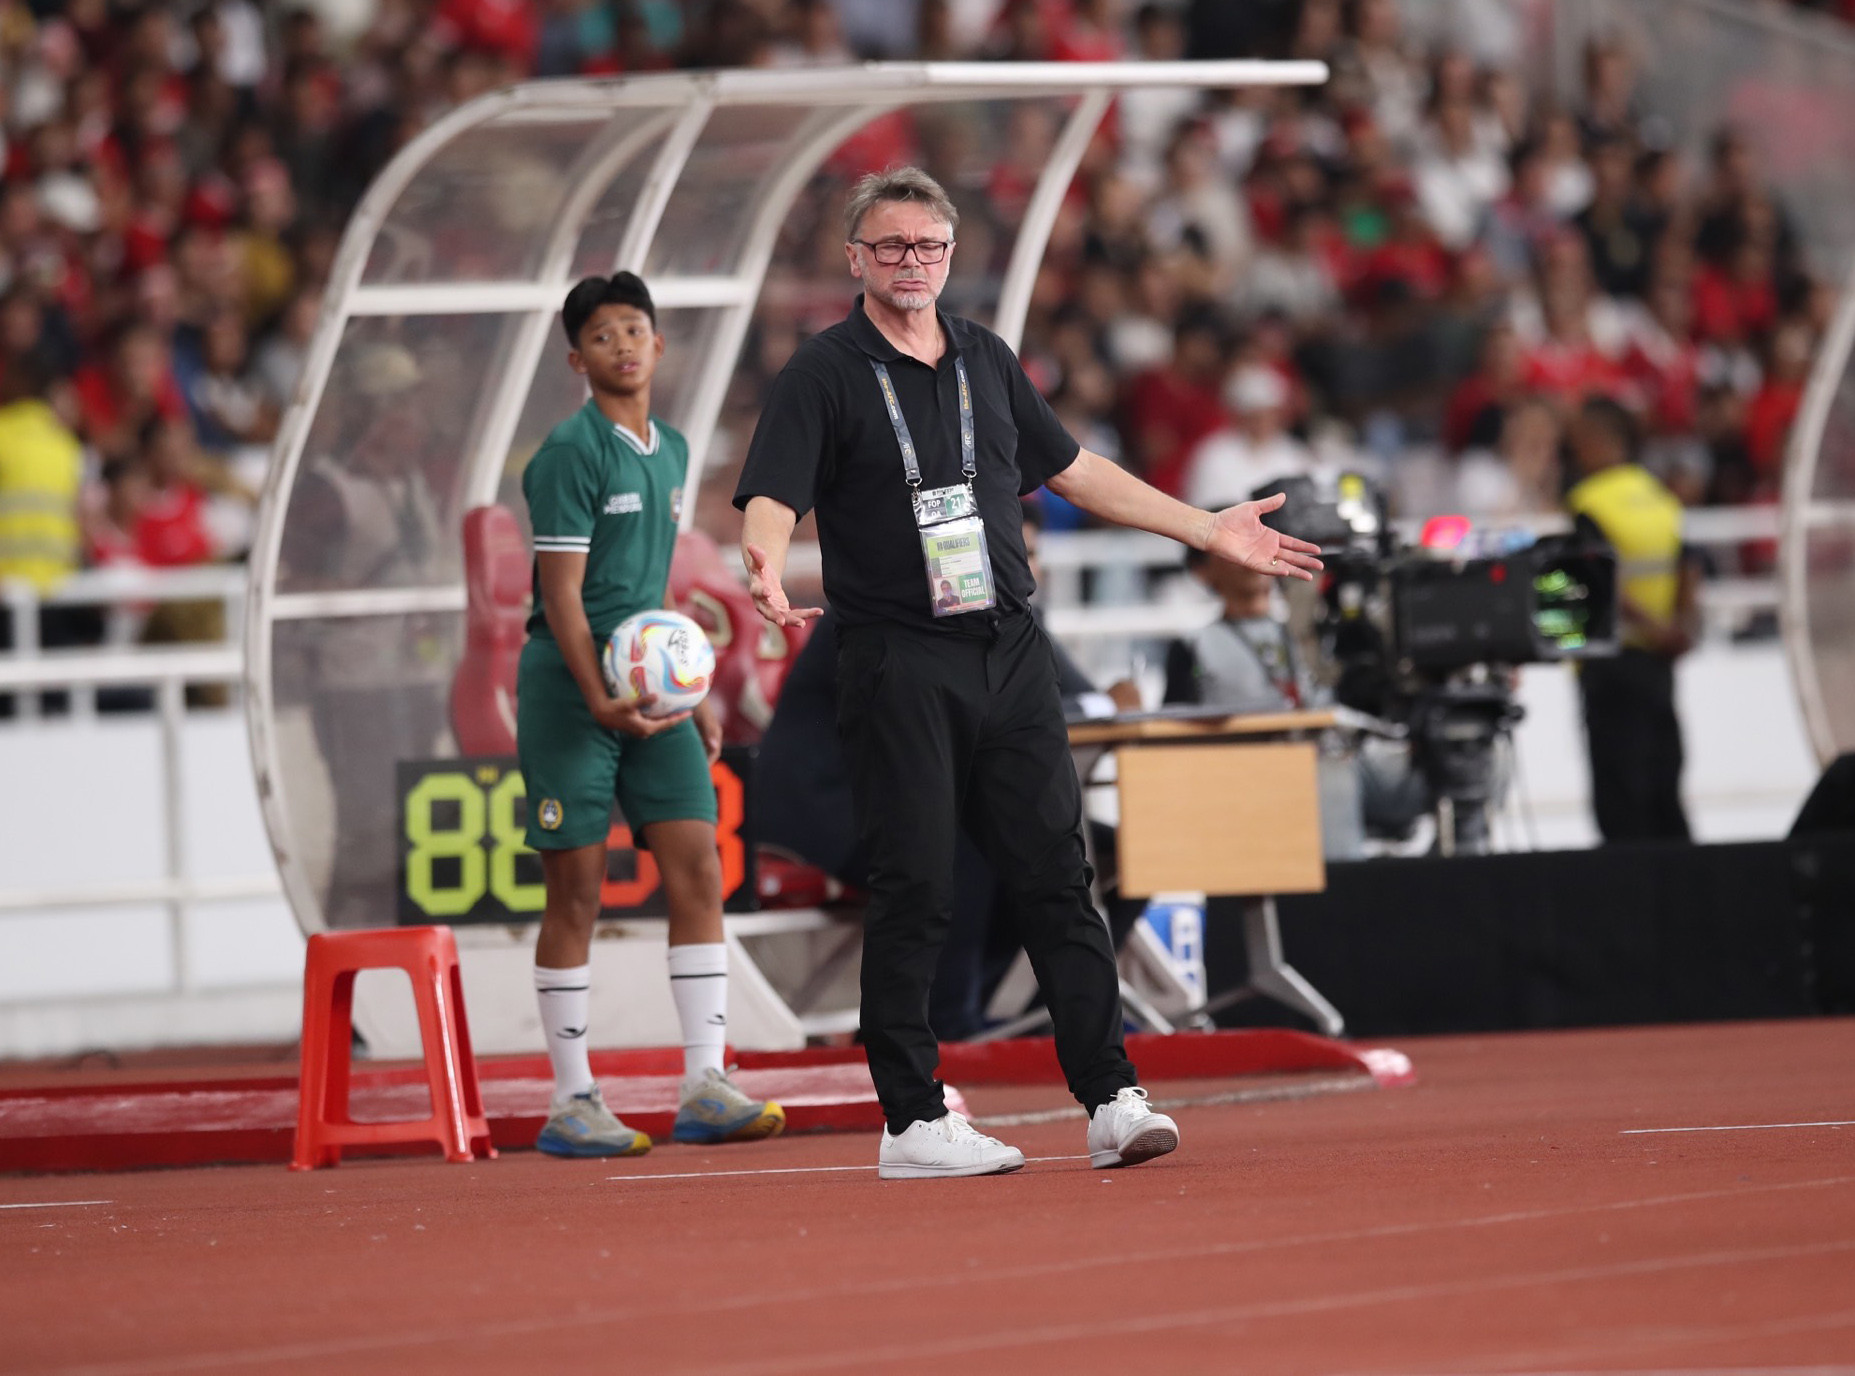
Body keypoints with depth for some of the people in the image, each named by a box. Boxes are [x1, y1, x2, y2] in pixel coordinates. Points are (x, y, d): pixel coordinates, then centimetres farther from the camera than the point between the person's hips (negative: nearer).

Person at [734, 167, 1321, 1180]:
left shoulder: (985, 360, 14)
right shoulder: (824, 374, -3)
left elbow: (1072, 470, 24)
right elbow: (770, 497, -13)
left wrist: (1209, 530, 25)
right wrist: (766, 566, -36)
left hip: (1009, 652, 5)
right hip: (898, 667, -5)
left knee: (1055, 873, 2)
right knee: (913, 889, -5)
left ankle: (1111, 1101, 1)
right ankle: (912, 1123, 1)